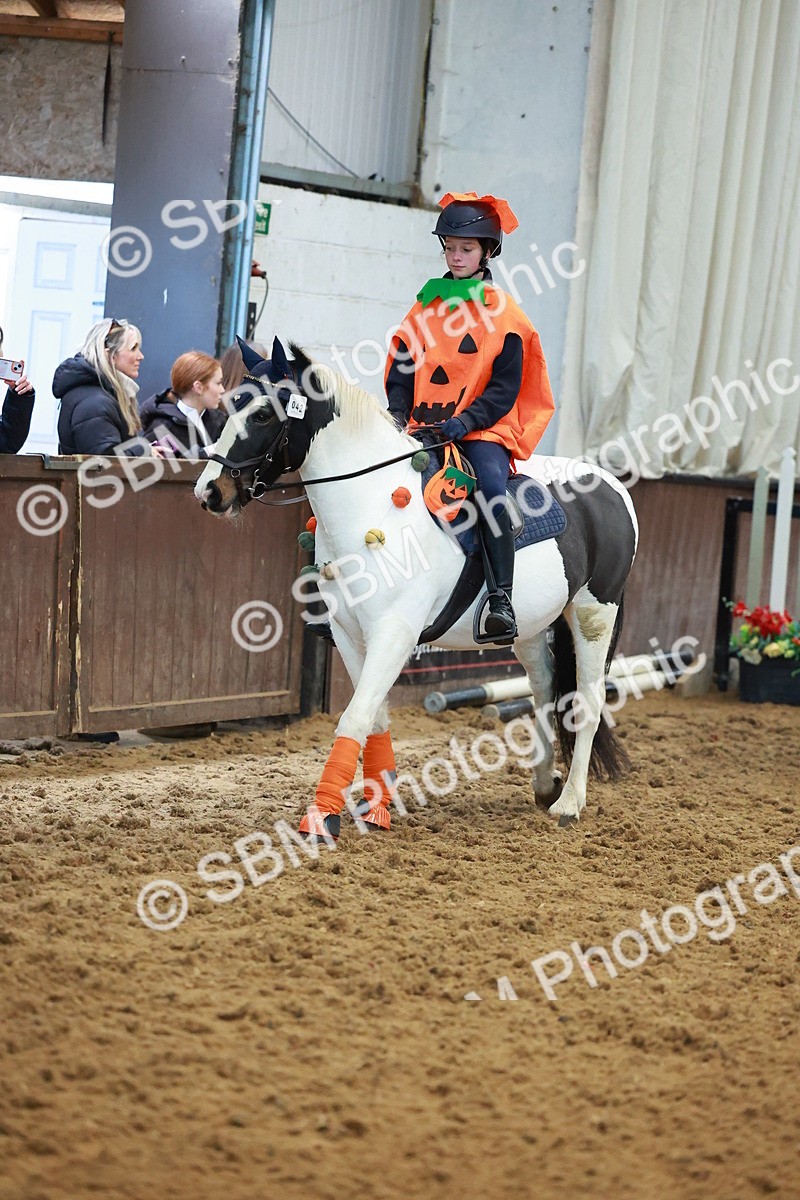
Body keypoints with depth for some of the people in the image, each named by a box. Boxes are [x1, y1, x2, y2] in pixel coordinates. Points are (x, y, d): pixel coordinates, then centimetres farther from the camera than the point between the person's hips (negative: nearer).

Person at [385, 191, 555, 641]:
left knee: (491, 485, -33)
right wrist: (398, 416, -5)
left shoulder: (505, 314, 3)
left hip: (482, 430, -4)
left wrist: (466, 421, -18)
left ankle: (502, 598, -32)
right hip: (422, 428, 4)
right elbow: (401, 370, 14)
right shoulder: (427, 307, 15)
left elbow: (505, 388, -3)